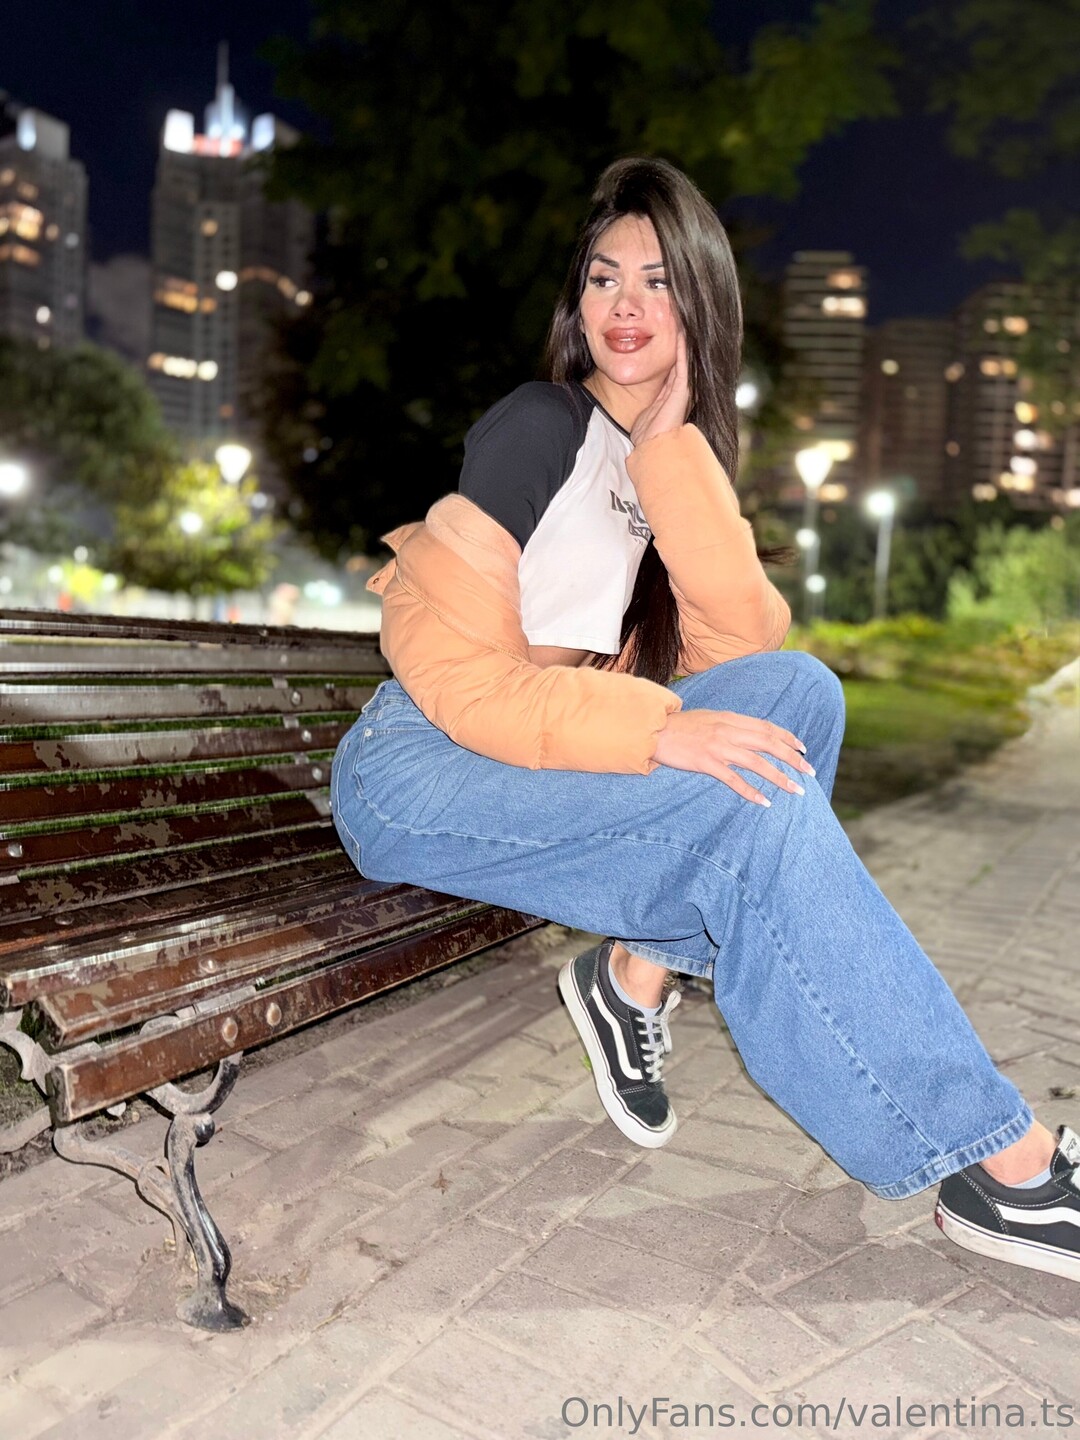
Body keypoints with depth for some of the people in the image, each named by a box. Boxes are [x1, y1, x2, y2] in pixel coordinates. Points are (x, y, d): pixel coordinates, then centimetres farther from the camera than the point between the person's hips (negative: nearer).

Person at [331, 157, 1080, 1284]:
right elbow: (454, 671, -19)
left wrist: (672, 447, -13)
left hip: (543, 756, 7)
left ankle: (636, 968, -13)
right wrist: (656, 729, -28)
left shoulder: (681, 457, 9)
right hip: (415, 769, -6)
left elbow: (745, 647, -8)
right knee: (752, 803, -26)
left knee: (797, 691, -13)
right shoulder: (540, 427, -12)